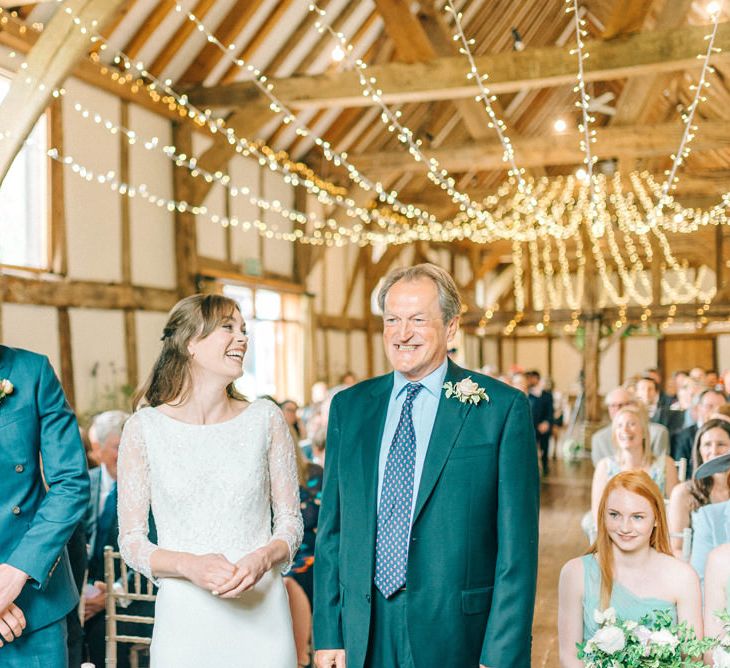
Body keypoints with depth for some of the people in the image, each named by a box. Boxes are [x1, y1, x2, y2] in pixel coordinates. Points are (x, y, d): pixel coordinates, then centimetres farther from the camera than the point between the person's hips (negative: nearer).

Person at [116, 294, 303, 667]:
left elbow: (290, 522, 6)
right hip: (184, 614, -1)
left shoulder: (265, 419, 1)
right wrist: (190, 565, -18)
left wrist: (263, 559, -14)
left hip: (262, 612, 1)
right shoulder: (145, 428, -3)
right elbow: (131, 540, -1)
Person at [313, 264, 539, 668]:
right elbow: (332, 531, 6)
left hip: (457, 635, -3)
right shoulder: (349, 407, 4)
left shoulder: (503, 408, -7)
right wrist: (327, 634, 1)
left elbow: (516, 545, -9)